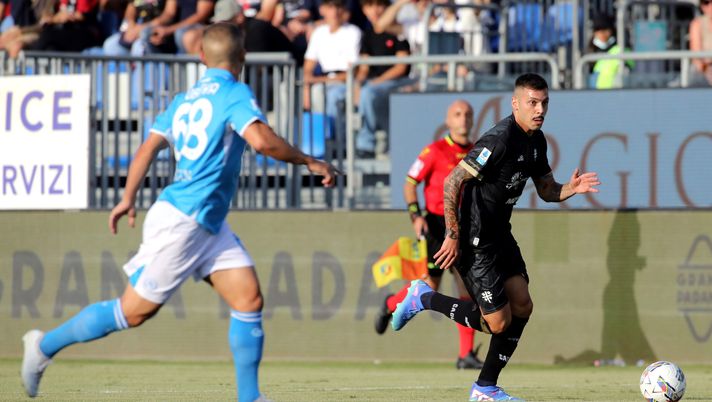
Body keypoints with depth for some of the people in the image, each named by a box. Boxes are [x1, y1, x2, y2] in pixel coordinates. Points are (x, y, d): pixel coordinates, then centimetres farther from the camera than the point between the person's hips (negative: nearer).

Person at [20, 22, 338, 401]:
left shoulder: (184, 99, 11)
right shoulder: (235, 94, -14)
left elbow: (149, 146, 13)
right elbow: (262, 140, -29)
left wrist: (128, 199, 21)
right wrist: (309, 162, -17)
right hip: (181, 223, -9)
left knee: (249, 299, 0)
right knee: (134, 311, 0)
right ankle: (46, 344, 14)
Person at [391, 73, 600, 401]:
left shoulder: (535, 140, 6)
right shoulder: (500, 140, -23)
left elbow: (546, 190, 17)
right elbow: (453, 182, -23)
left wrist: (571, 188, -6)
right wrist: (452, 236, -20)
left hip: (500, 235, 9)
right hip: (475, 242, -9)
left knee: (522, 306, 4)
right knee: (498, 322, -7)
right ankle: (424, 299, 11)